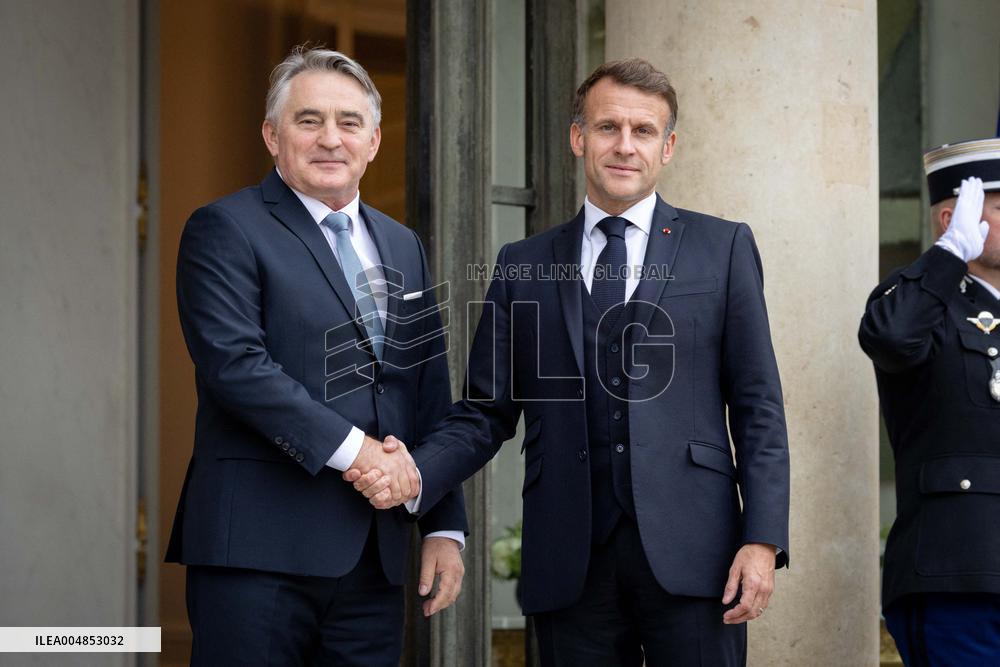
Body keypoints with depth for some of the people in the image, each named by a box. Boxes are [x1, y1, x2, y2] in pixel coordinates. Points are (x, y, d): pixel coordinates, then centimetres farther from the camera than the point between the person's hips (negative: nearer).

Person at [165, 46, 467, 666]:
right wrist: (351, 447, -19)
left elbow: (431, 395, 19)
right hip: (261, 550, -6)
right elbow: (234, 362, -15)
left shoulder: (404, 246, 19)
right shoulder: (226, 230, -1)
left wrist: (445, 527, 13)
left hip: (375, 556, 6)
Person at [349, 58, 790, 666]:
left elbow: (757, 405, 4)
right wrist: (415, 475, -10)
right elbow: (486, 412, 10)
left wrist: (763, 540, -6)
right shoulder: (522, 268, 13)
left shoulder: (723, 248, 8)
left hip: (691, 552, -1)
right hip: (572, 564, 2)